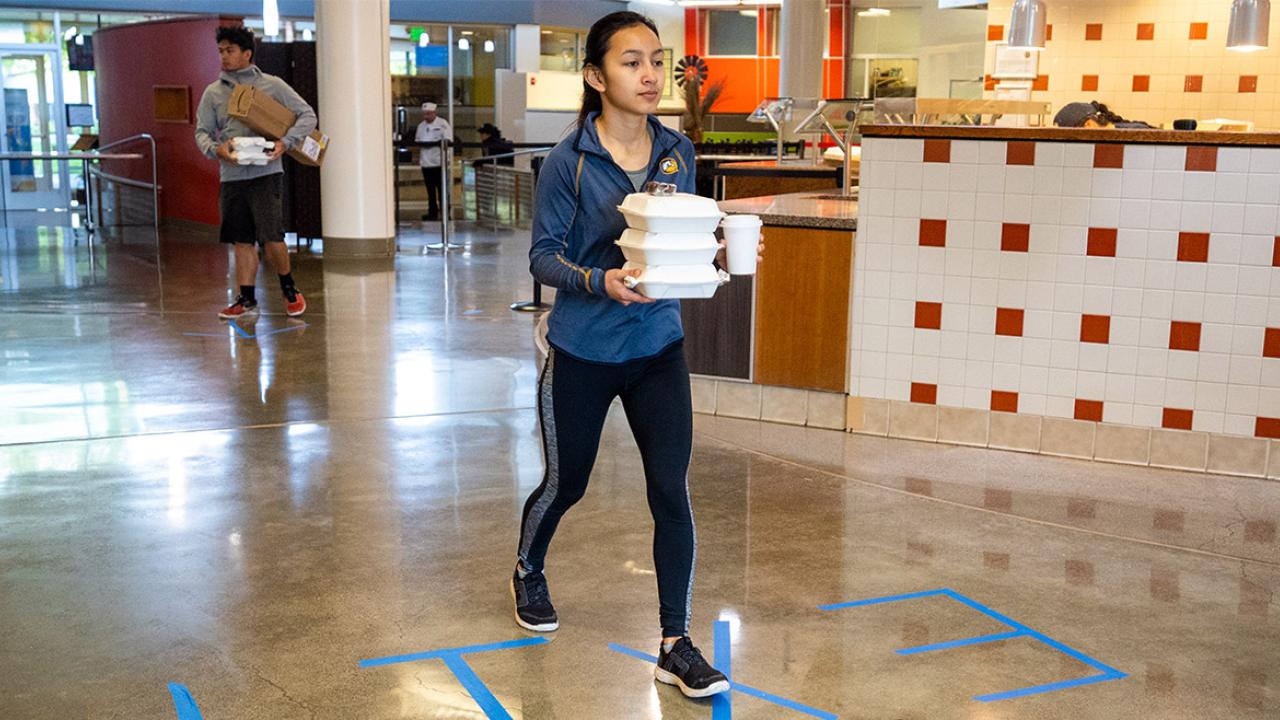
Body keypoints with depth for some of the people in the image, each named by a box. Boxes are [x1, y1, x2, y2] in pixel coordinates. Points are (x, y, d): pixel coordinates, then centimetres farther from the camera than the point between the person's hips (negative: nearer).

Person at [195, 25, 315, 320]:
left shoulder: (272, 85, 2)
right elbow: (202, 131, 11)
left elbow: (307, 115, 2)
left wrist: (285, 142, -13)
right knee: (242, 241, 7)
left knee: (271, 238, -11)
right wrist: (216, 149, -12)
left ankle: (289, 289, 10)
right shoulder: (213, 92, 11)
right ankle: (246, 300, 15)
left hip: (265, 173, -4)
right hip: (231, 177, 4)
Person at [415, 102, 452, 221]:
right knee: (430, 189, 7)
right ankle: (432, 213, 13)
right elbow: (417, 141, 17)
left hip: (439, 161, -5)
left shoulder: (442, 124, -5)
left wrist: (434, 143, -22)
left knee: (442, 189, -3)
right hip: (426, 161, 6)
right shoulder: (421, 126, 15)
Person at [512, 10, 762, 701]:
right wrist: (600, 281, -30)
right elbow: (543, 255, -12)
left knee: (672, 492, -4)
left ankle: (676, 646, 7)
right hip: (582, 351, -3)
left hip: (658, 346, 3)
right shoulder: (570, 160, -13)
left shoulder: (676, 151, 0)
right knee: (565, 483, 16)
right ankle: (527, 572, 48)